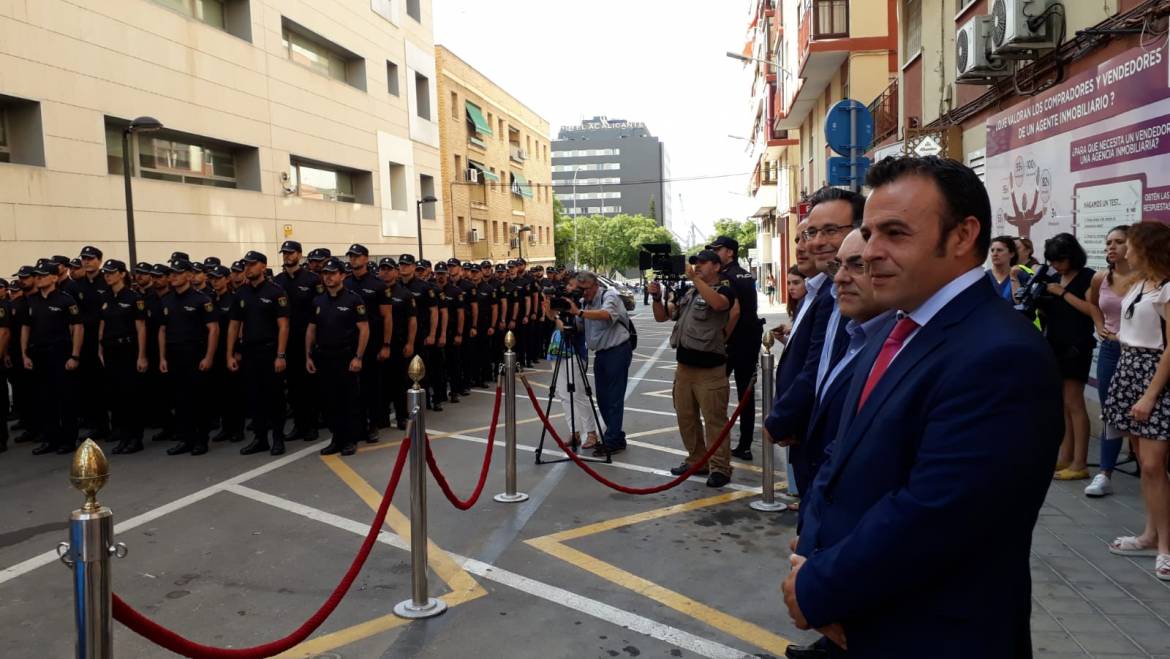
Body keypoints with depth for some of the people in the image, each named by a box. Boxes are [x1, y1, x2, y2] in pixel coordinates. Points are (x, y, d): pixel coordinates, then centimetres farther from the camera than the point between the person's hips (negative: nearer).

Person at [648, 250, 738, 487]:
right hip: (684, 366, 7)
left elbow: (717, 303, -28)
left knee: (714, 420, -4)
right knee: (686, 418, 12)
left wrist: (694, 278, -28)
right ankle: (696, 461, 24)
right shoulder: (688, 293, 15)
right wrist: (657, 297, -1)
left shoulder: (725, 290, -4)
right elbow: (662, 317, 17)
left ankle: (720, 468, 2)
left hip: (710, 369, -7)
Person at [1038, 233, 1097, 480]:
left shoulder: (1087, 277, -4)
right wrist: (1037, 302, -2)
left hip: (1076, 346, -6)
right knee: (1060, 405, 8)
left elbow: (1093, 310, -16)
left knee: (1073, 403, -6)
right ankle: (1064, 458, 13)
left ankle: (1080, 464, -2)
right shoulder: (1053, 279, 14)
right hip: (1054, 345, 6)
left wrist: (1063, 293, -14)